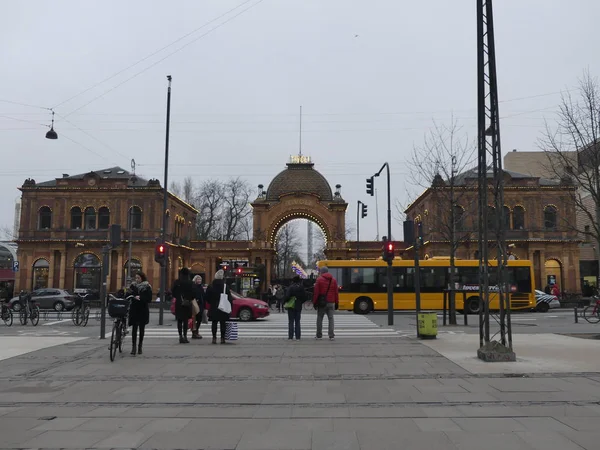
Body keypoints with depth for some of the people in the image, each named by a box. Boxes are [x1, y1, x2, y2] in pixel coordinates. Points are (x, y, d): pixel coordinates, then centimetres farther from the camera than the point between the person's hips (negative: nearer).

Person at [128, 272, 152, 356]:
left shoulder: (147, 287, 0)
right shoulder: (133, 286, 6)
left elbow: (149, 299, -7)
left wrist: (140, 298, -20)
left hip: (143, 311, -1)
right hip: (134, 310, 1)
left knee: (142, 329, 7)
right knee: (134, 328, -7)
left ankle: (140, 346, 19)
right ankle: (133, 346, -7)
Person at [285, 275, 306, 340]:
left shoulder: (291, 287, -12)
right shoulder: (301, 287, 0)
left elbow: (287, 296, -18)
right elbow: (305, 297, 2)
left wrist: (286, 302, -1)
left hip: (291, 306, -3)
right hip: (299, 307, 3)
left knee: (291, 321, 4)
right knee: (297, 322, 10)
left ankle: (290, 336, 1)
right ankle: (298, 337, 7)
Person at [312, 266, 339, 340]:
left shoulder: (319, 279, -5)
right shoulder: (333, 280, 7)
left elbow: (316, 292, -7)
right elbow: (336, 293, 8)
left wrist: (314, 302, -1)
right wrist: (336, 303, 13)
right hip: (331, 303, 3)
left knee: (319, 319, 8)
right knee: (331, 318, 4)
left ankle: (319, 335, 11)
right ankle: (331, 336, -3)